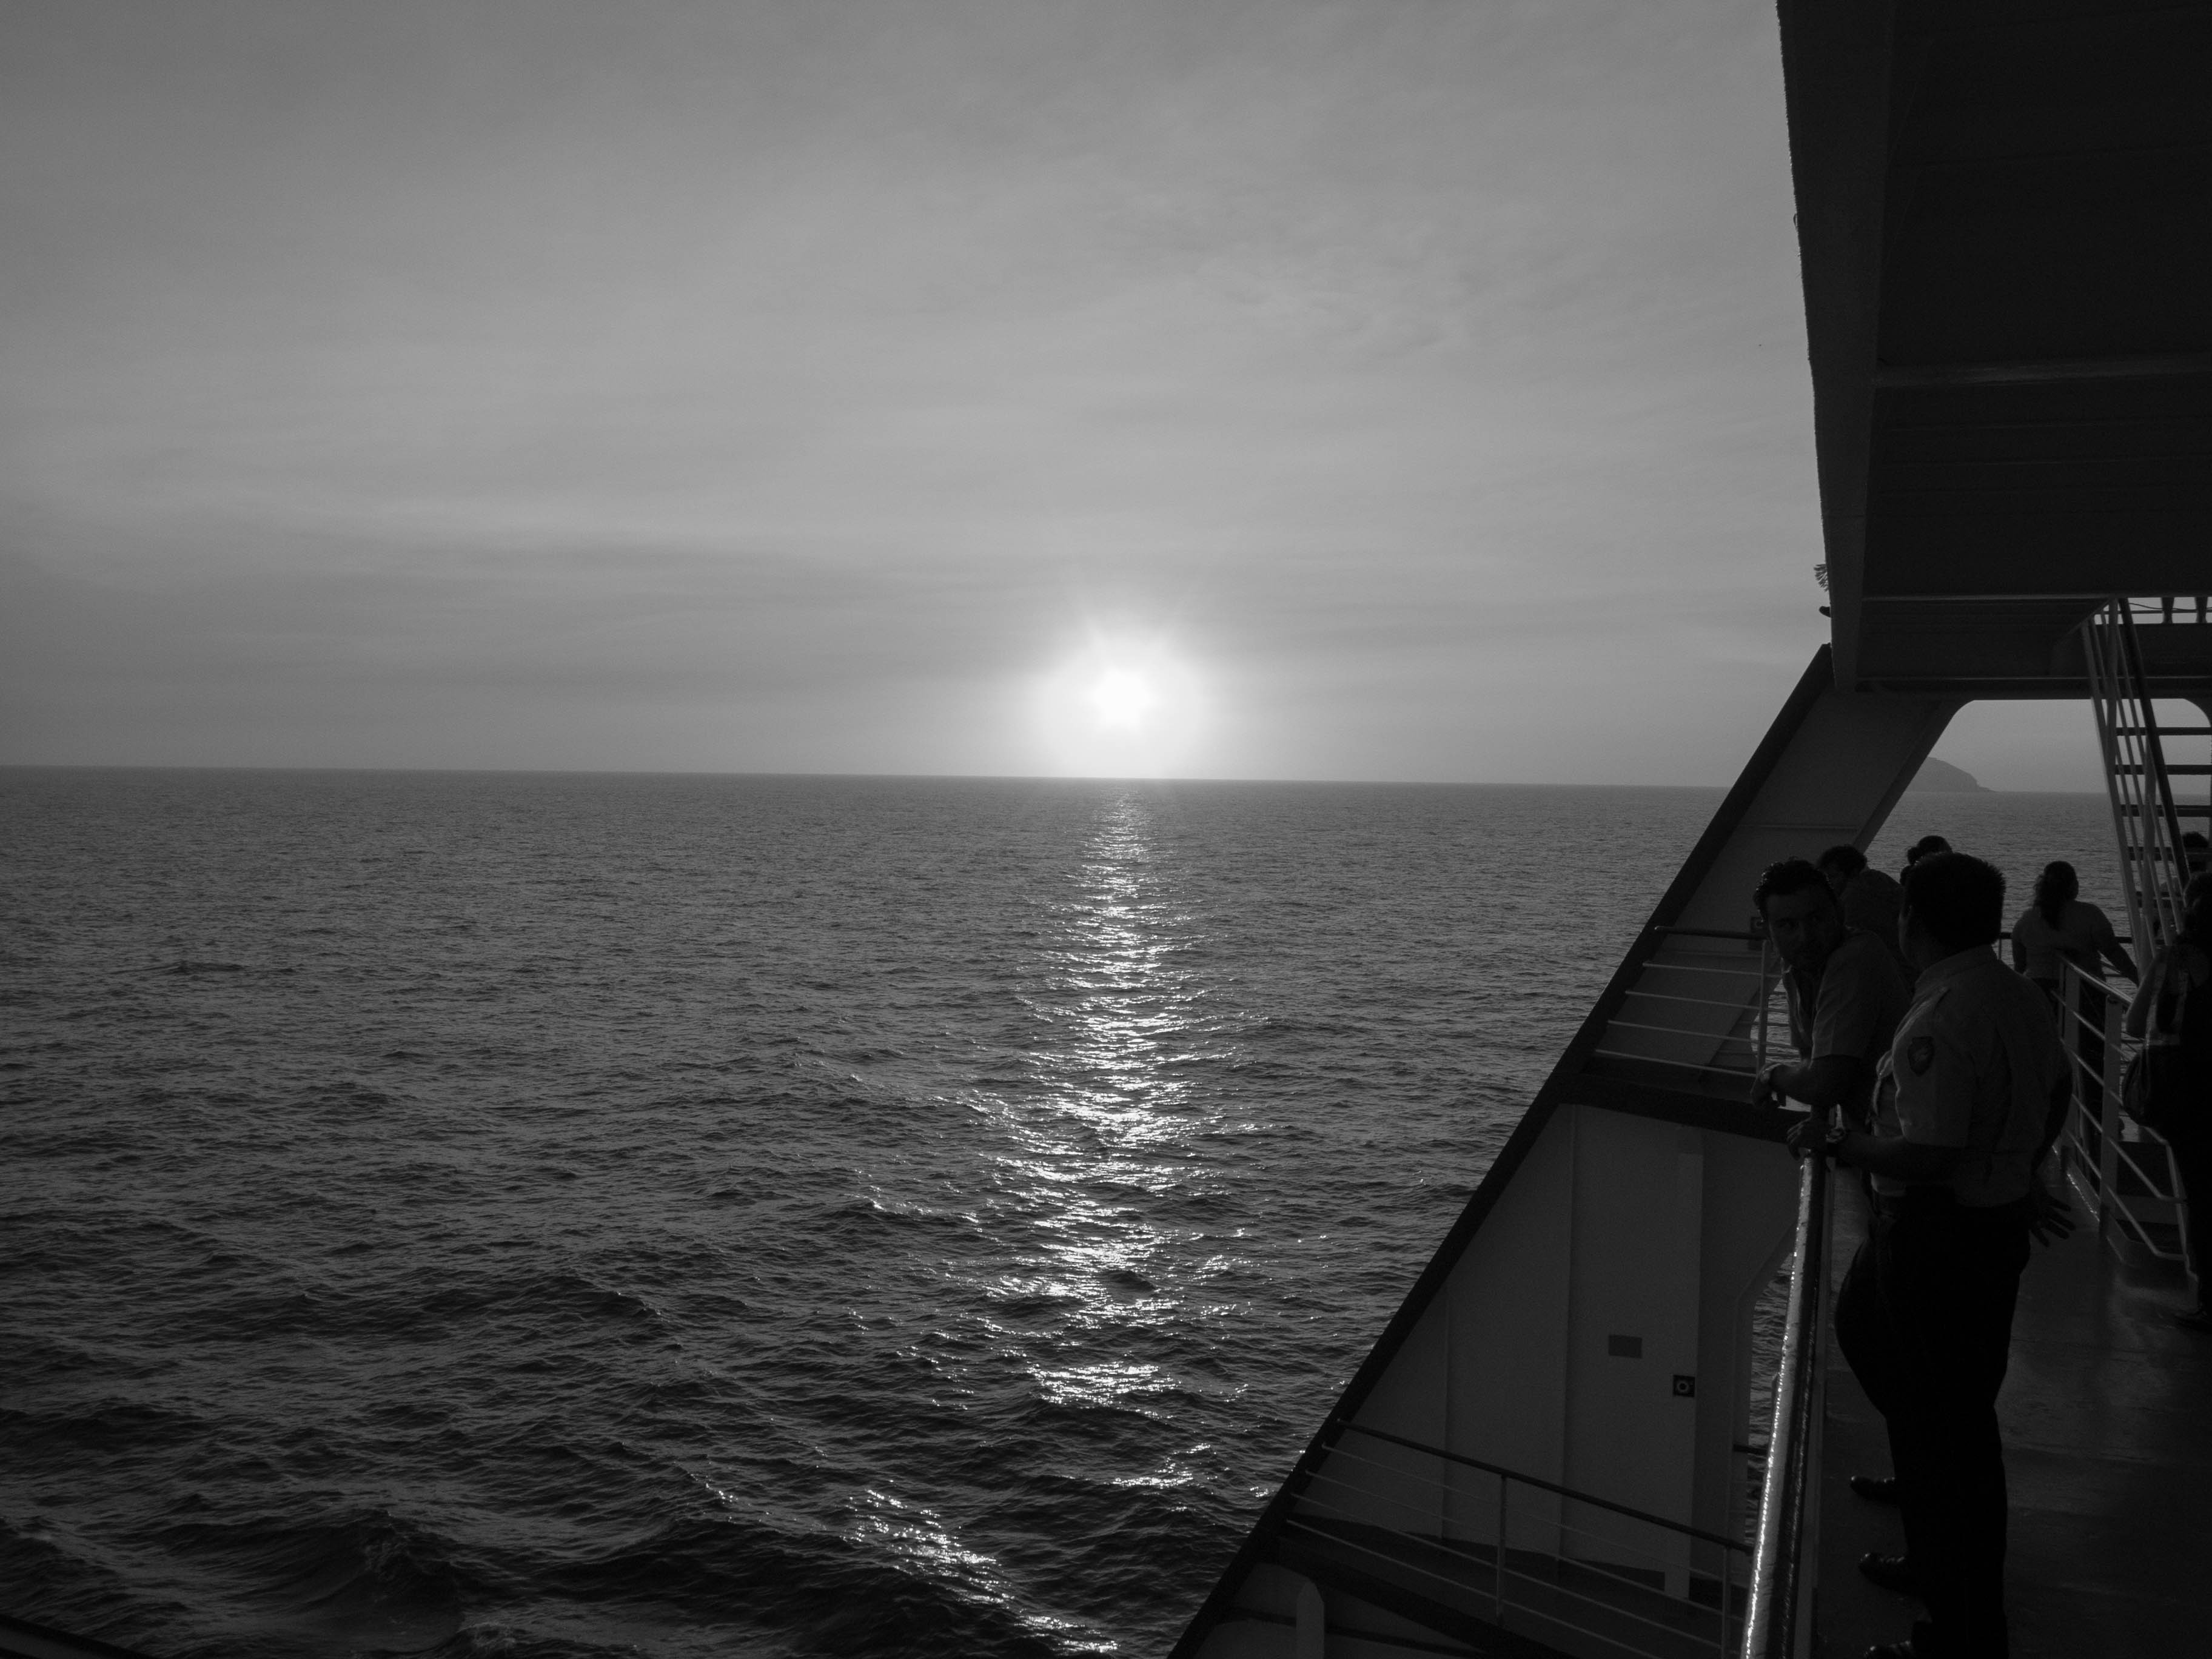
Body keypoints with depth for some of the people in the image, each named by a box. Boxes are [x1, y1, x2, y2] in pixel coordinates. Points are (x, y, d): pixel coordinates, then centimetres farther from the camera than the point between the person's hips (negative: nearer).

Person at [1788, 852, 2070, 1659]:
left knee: (1947, 1433, 2)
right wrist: (2025, 1174, 34)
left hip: (1940, 1236, -10)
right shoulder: (2016, 992, 5)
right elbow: (2054, 1094, 21)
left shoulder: (1940, 1020, -27)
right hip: (1999, 1222, 10)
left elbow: (1929, 1156, -31)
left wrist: (1837, 1142, -17)